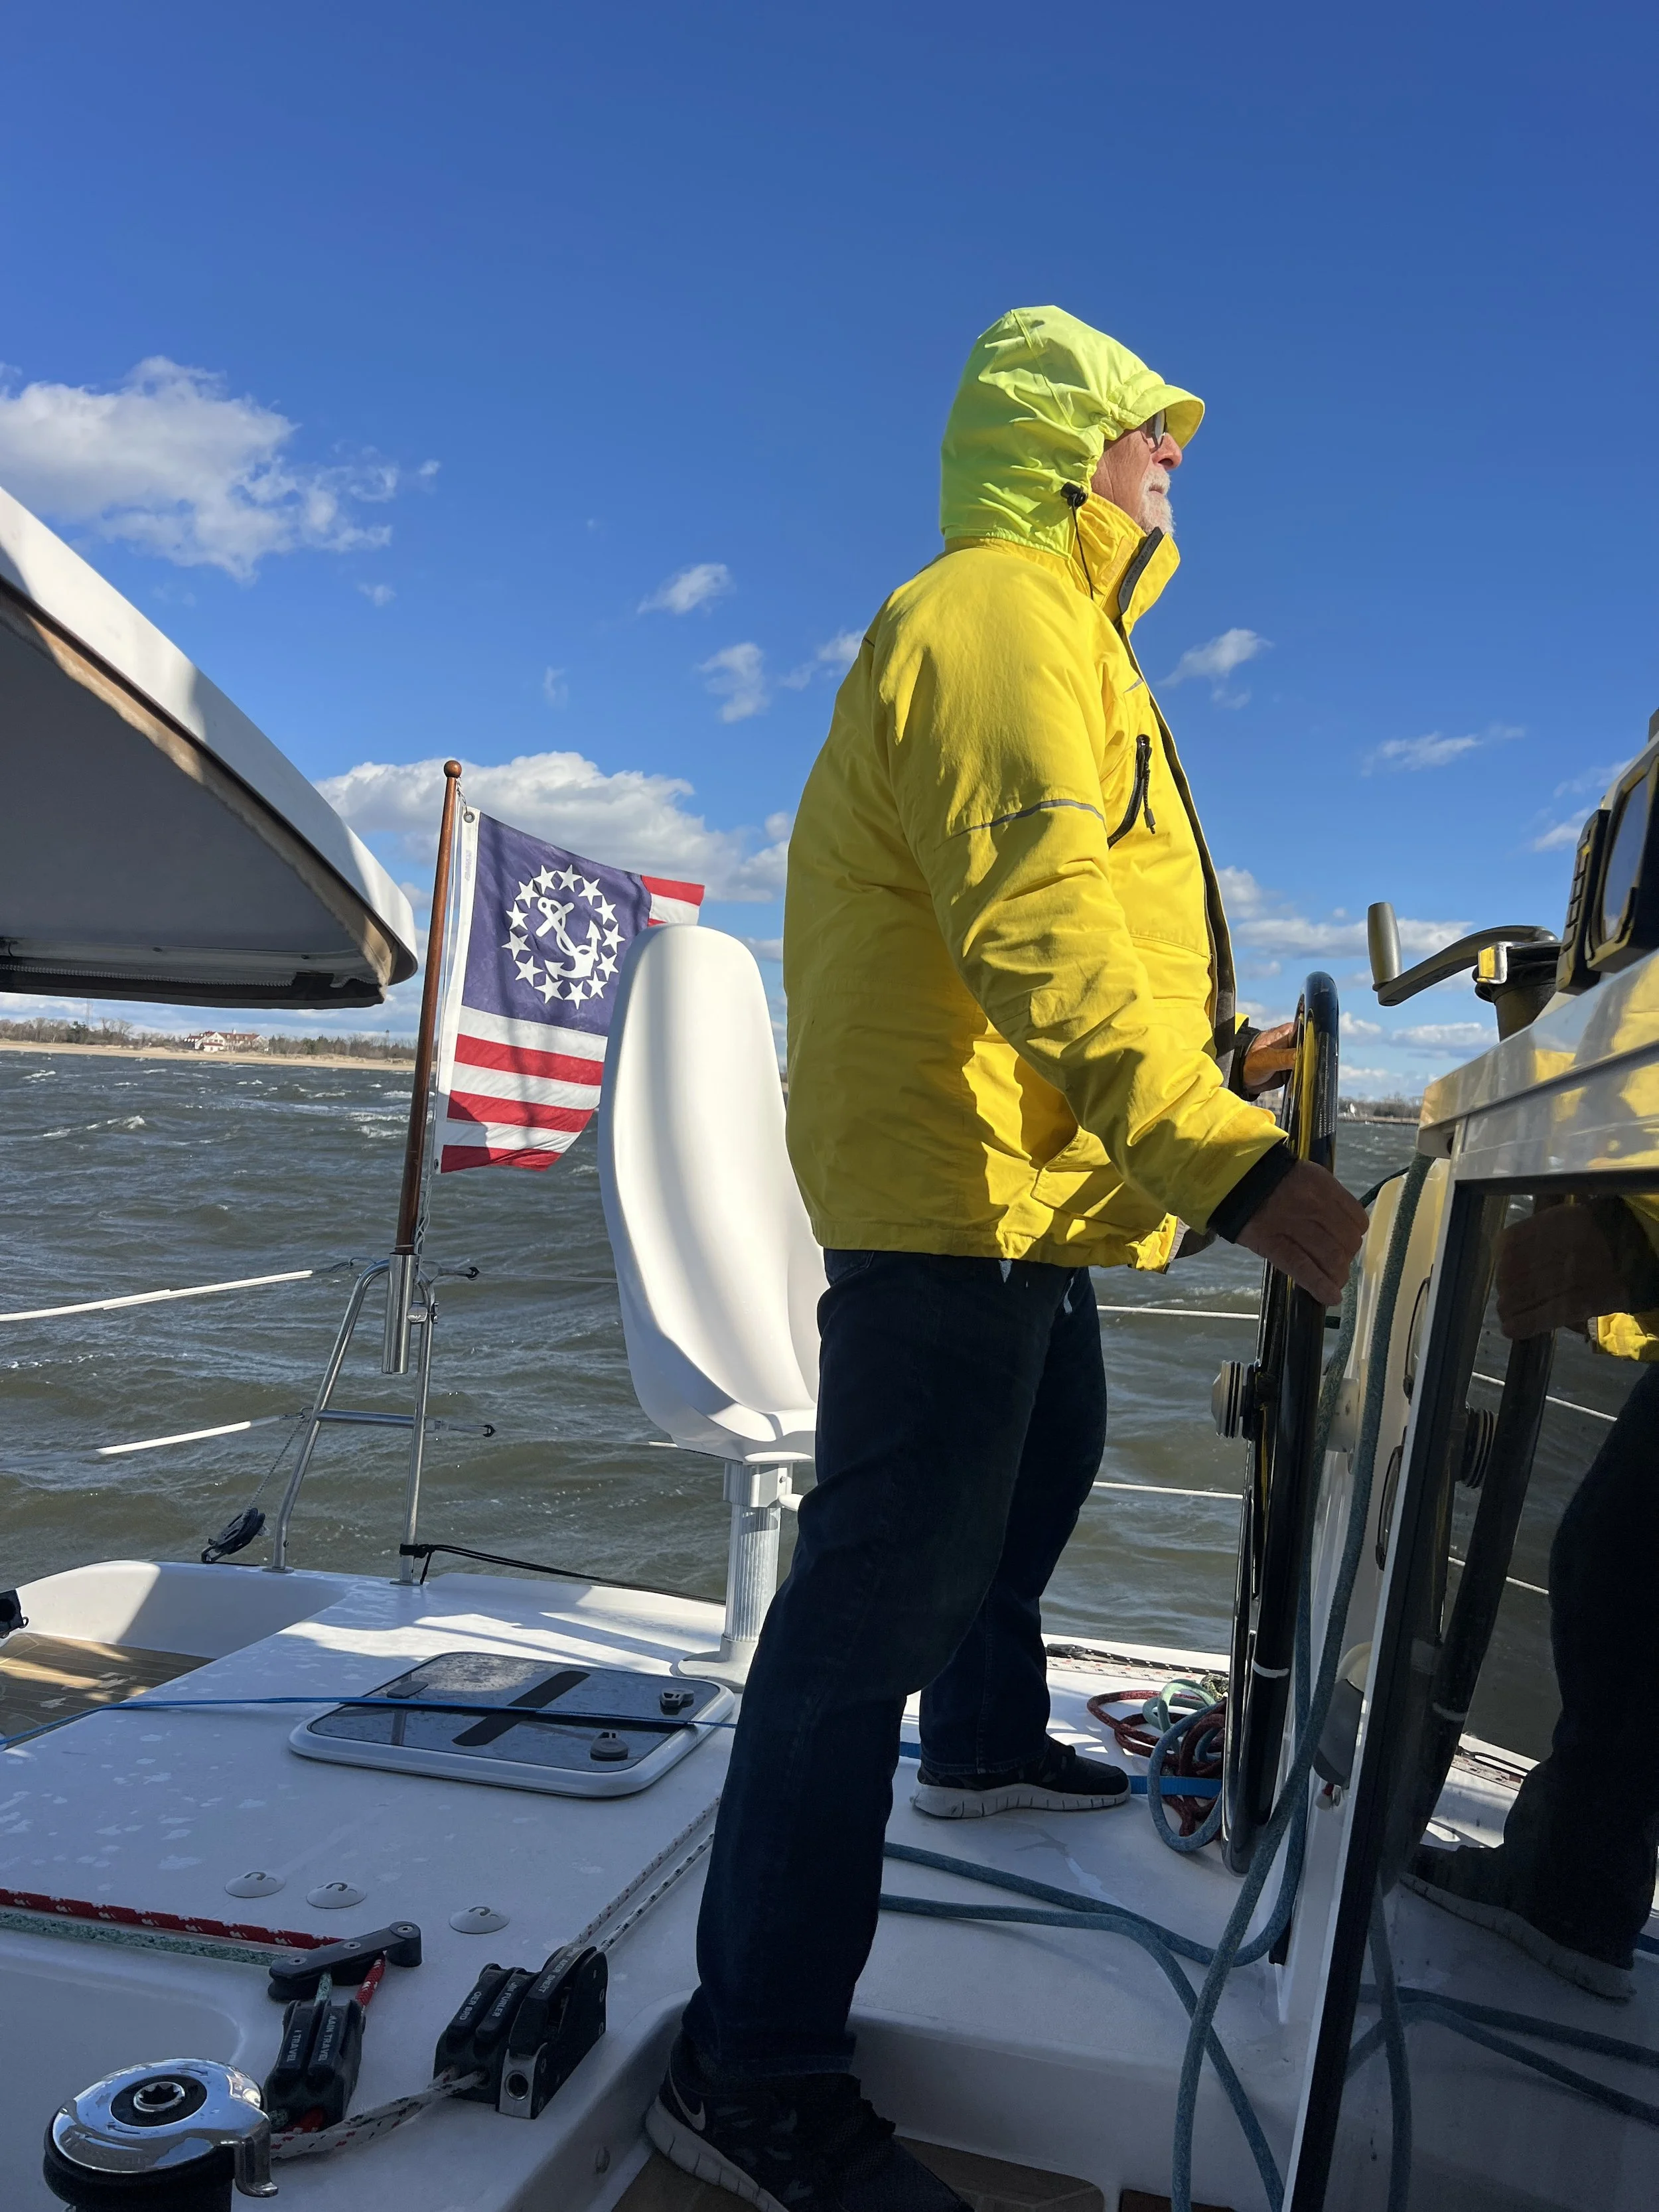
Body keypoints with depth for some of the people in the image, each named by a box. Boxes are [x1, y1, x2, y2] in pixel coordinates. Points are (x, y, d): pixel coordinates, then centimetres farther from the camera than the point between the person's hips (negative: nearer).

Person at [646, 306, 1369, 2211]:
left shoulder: (1055, 634, 24)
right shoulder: (998, 612, -13)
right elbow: (1033, 928, -29)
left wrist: (1206, 1050, 22)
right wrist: (1229, 1163, -37)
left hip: (1019, 1194, 12)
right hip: (953, 1186, -12)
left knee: (1035, 1474, 27)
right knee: (890, 1582, -13)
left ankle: (985, 1746, 50)